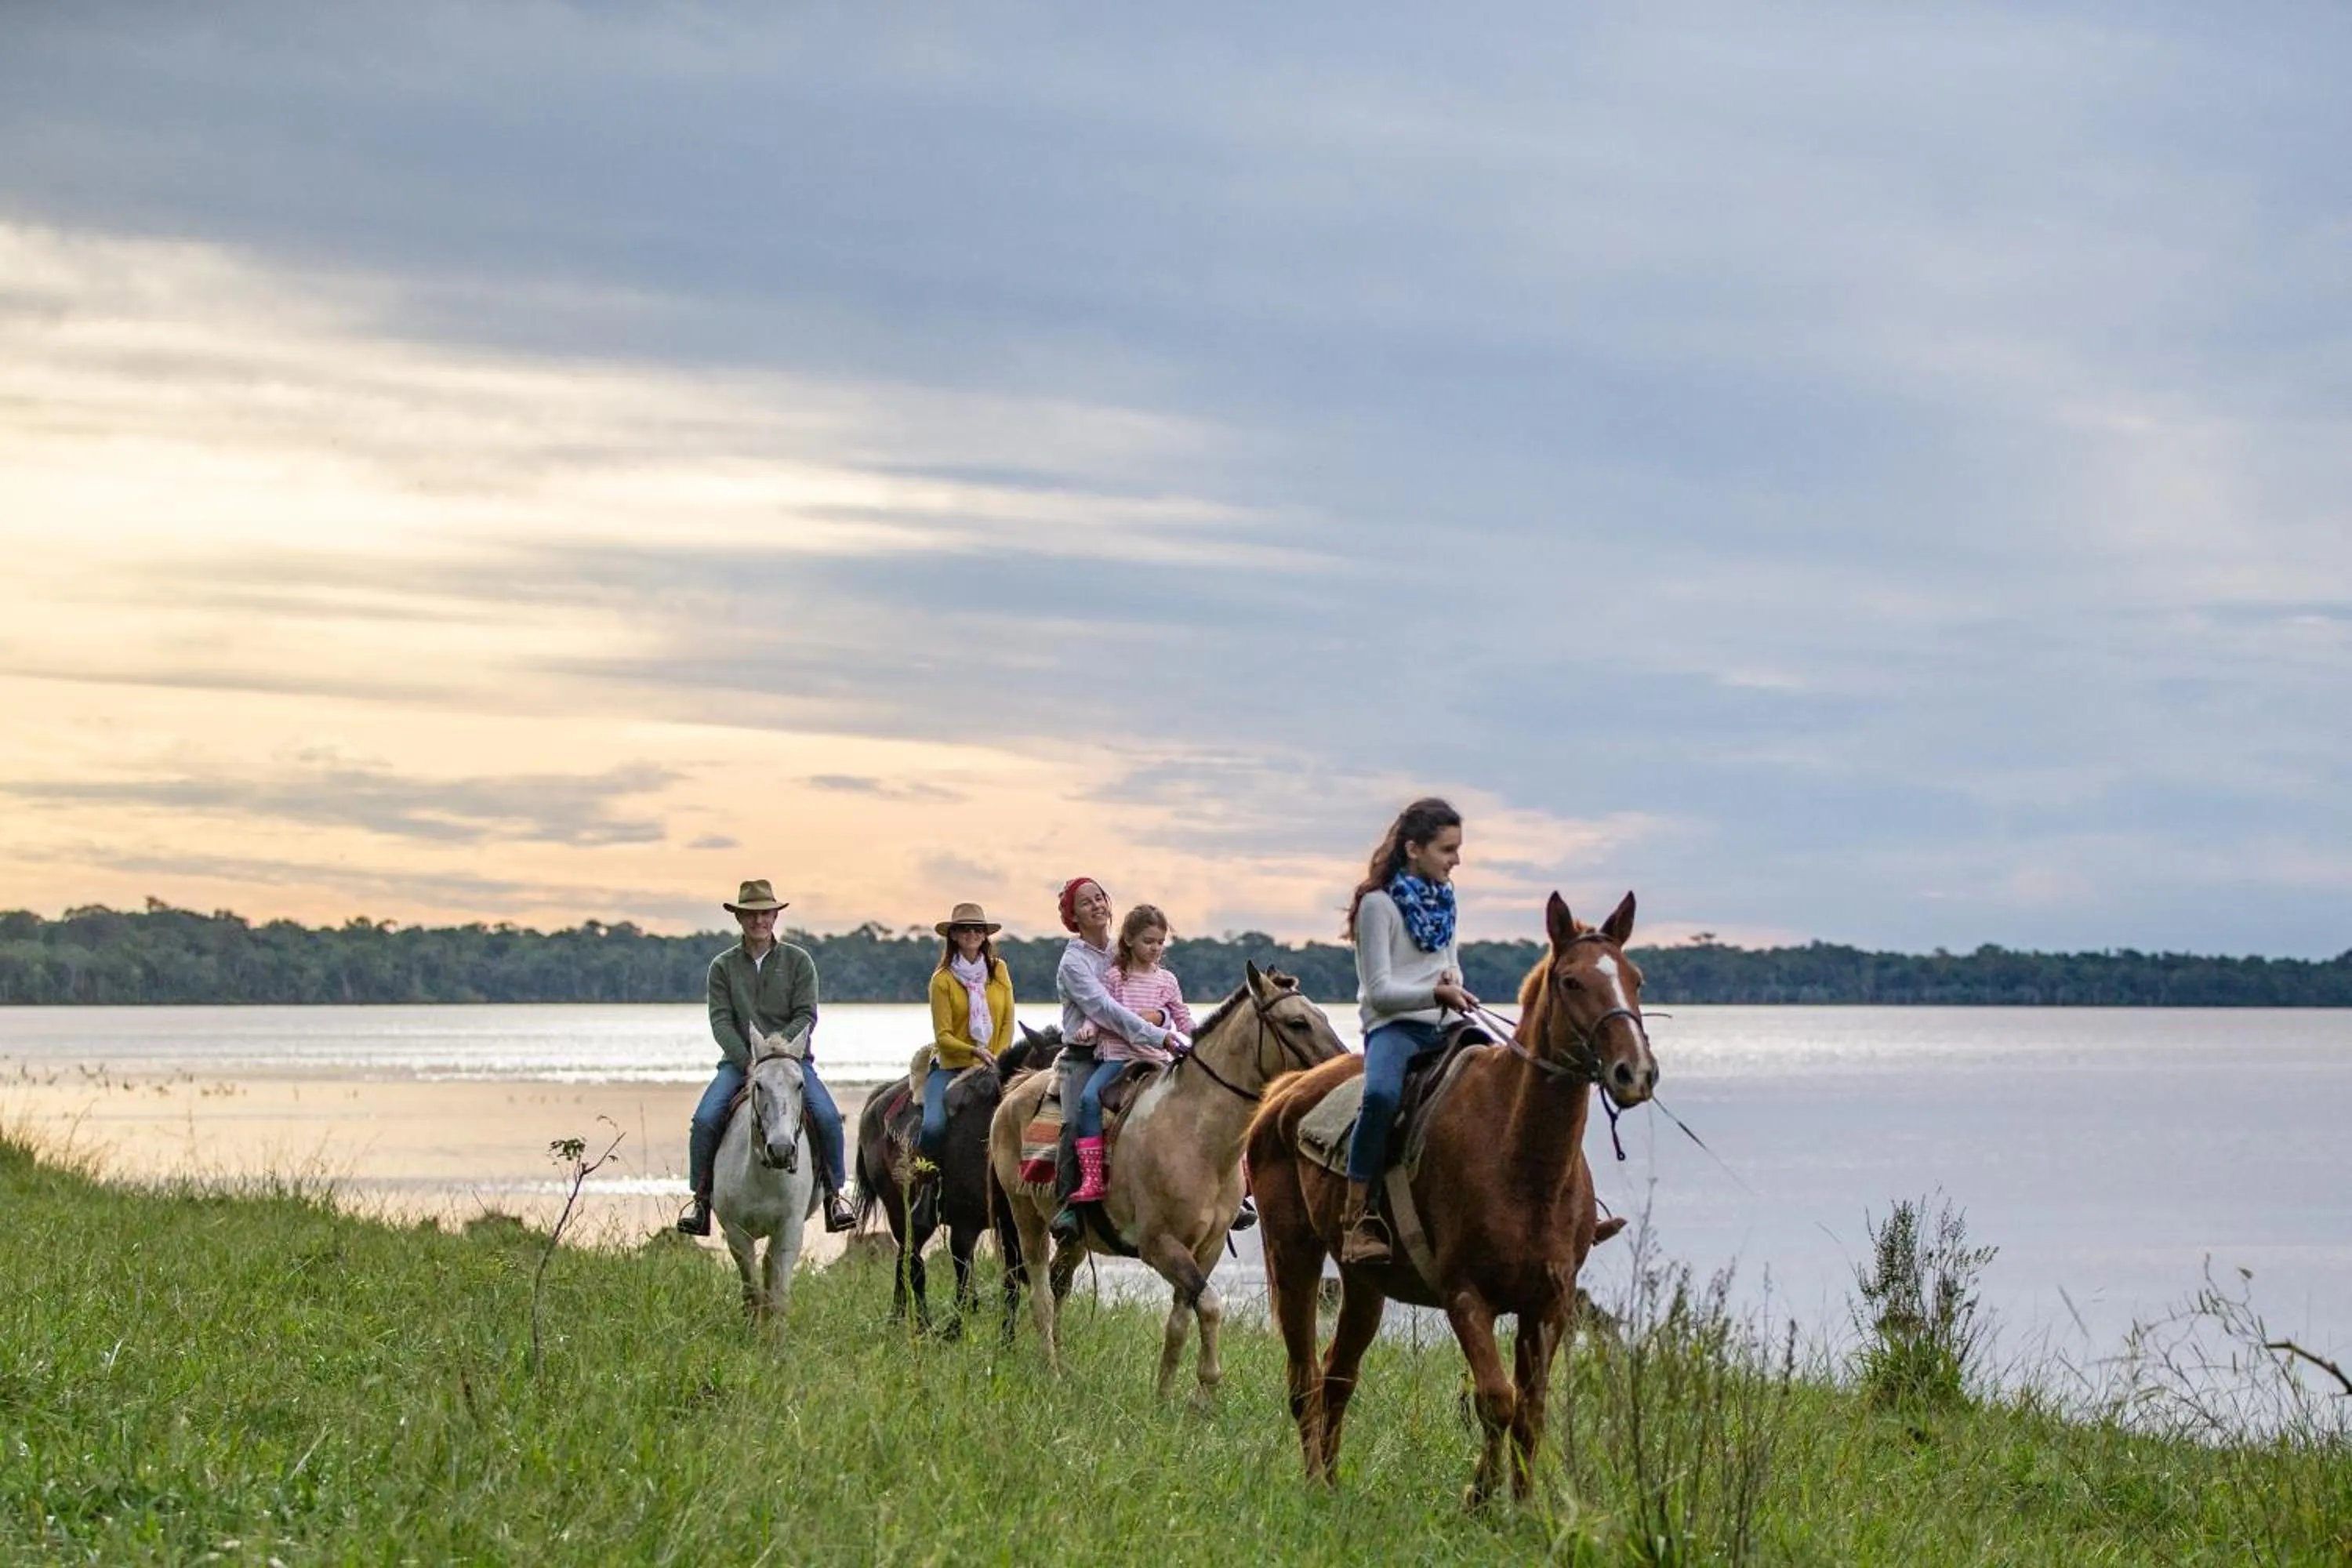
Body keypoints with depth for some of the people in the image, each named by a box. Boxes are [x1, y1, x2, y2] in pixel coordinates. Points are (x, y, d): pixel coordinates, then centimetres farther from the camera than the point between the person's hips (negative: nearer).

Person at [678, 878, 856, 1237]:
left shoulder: (799, 961, 6)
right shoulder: (723, 966, 7)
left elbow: (806, 1016, -2)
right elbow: (721, 1021, -2)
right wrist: (747, 1061, -16)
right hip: (739, 1060, 1)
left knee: (828, 1117, -24)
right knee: (705, 1119, -23)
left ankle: (834, 1193, -5)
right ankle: (701, 1197, -6)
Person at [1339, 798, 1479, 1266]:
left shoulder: (1444, 898, 16)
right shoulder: (1379, 903, -6)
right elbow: (1379, 990, -11)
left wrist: (1454, 982, 3)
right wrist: (1436, 992, -24)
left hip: (1442, 1026, 8)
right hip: (1393, 1025, -8)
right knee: (1381, 1095, -38)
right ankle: (1357, 1218, -32)